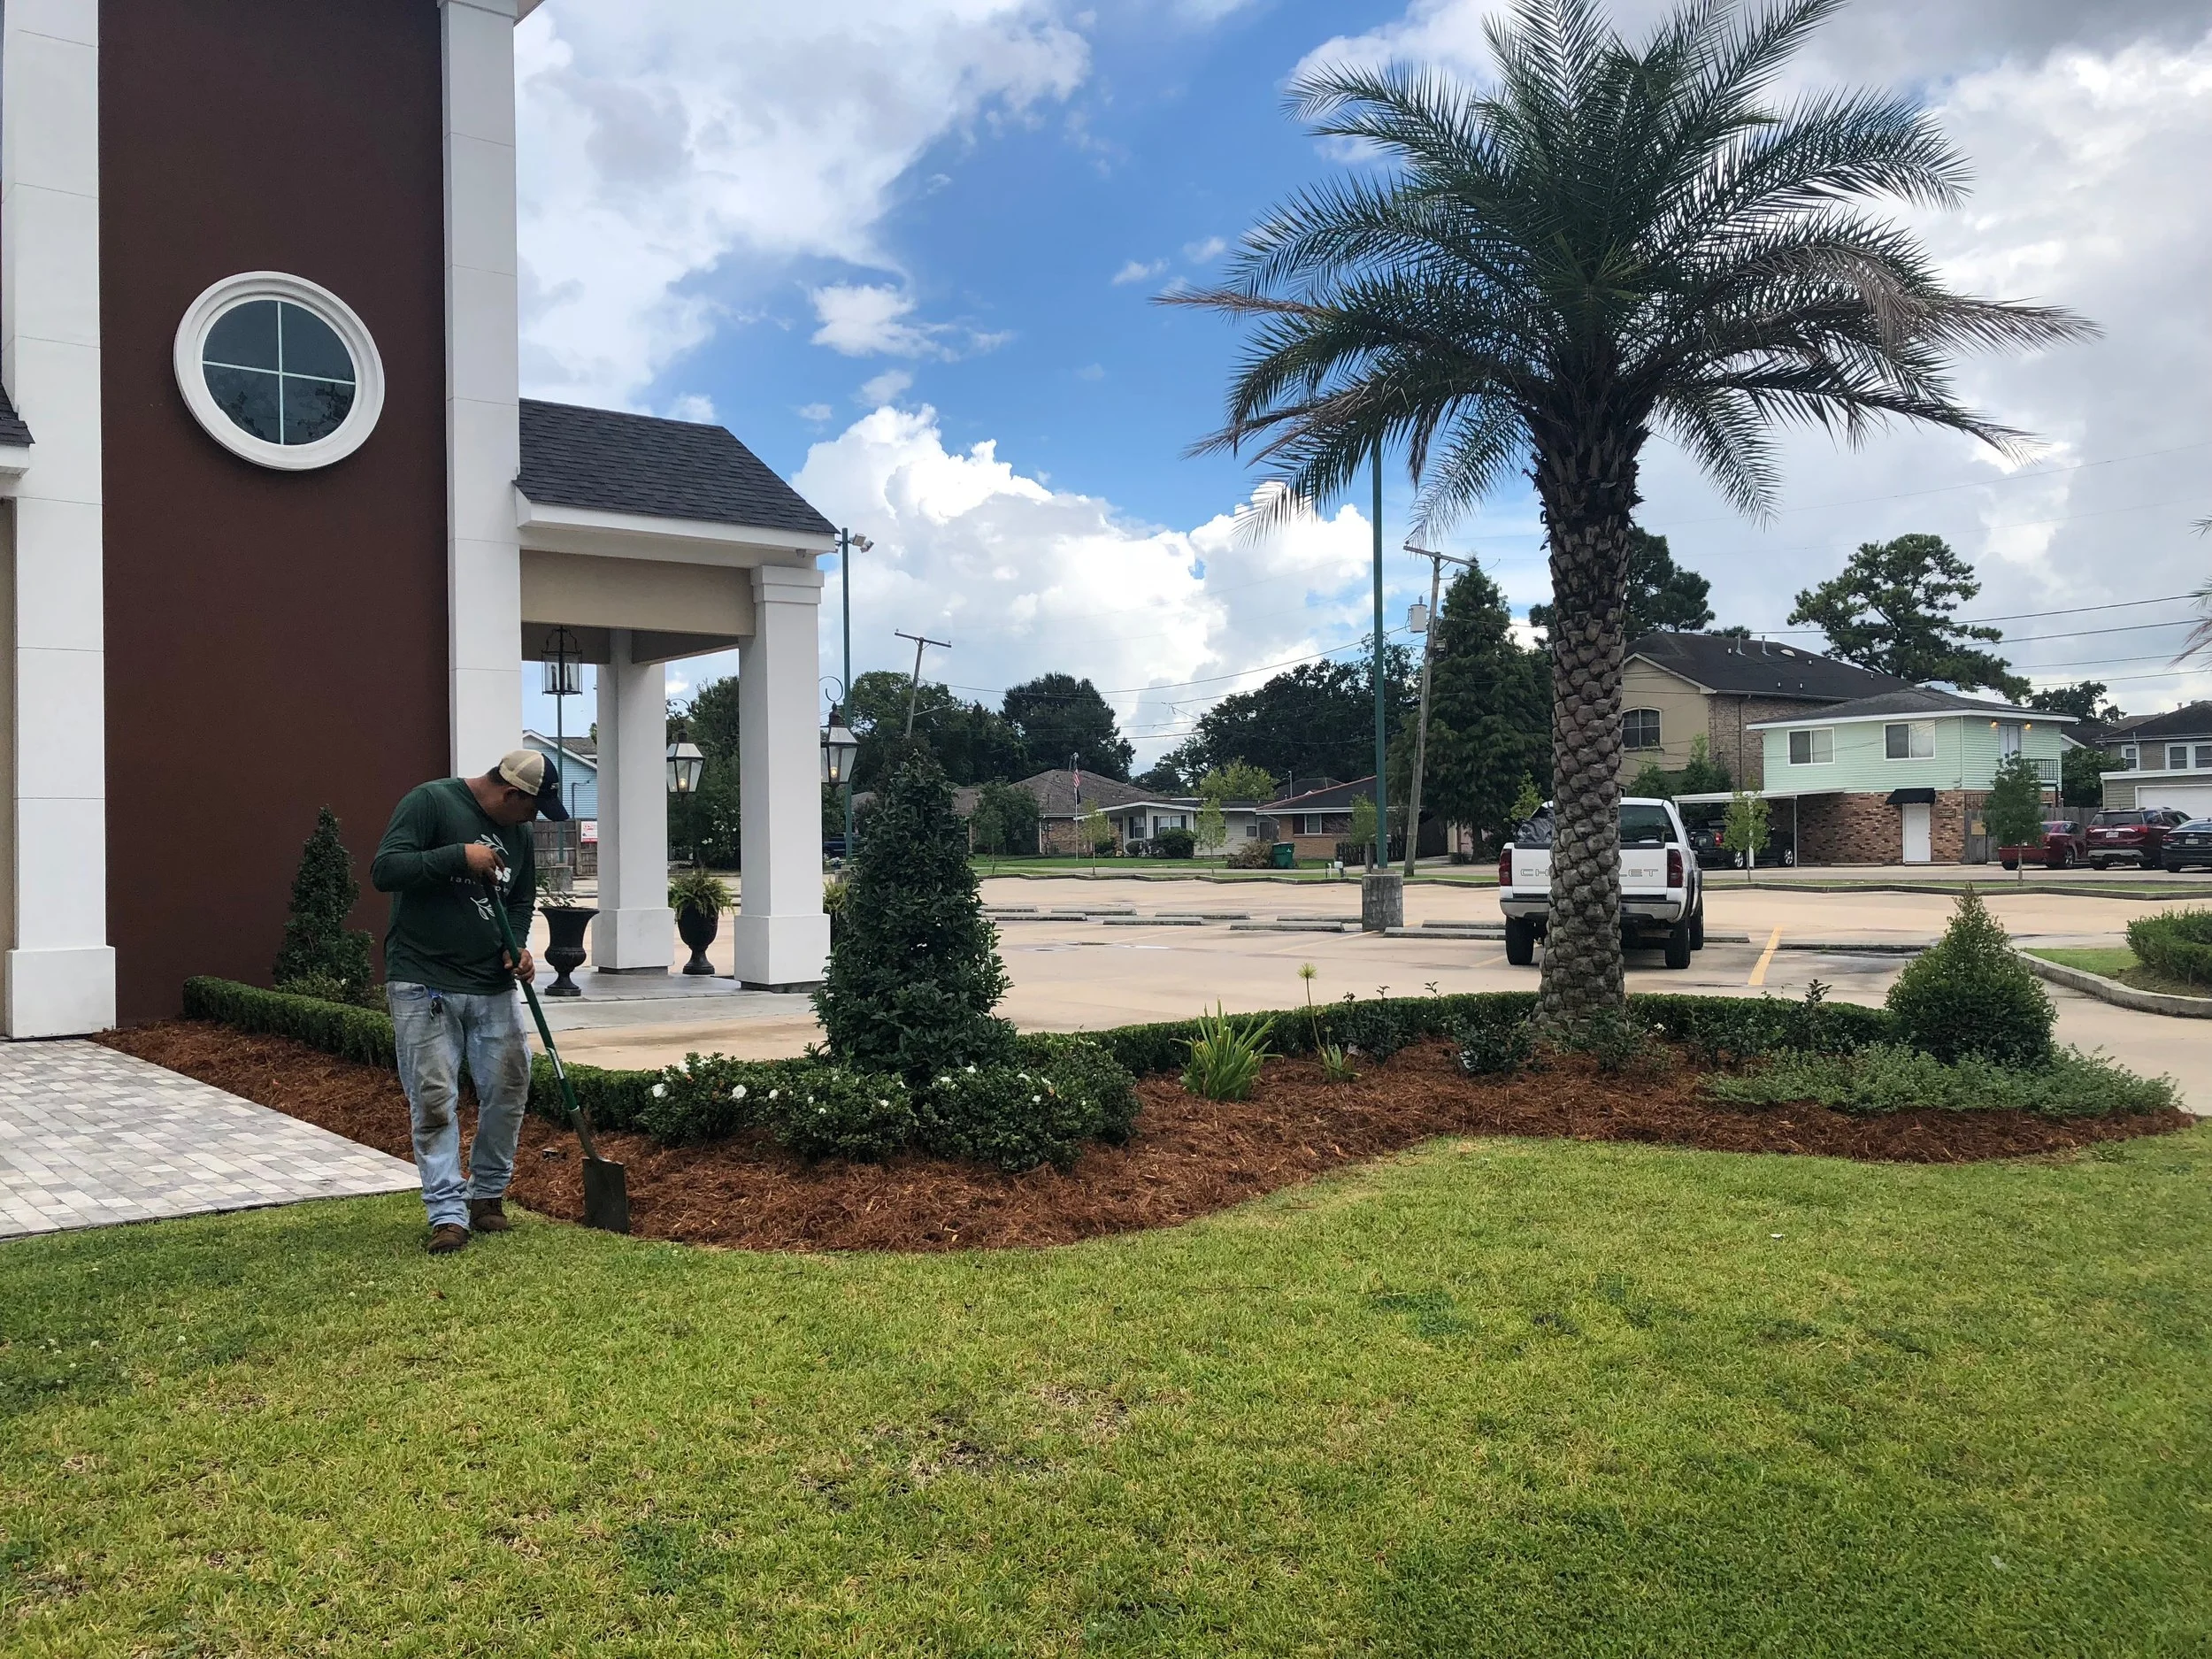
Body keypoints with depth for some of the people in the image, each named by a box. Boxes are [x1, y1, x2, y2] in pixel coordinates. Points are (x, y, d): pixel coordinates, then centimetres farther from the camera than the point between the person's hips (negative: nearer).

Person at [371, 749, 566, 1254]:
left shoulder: (518, 833, 10)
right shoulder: (430, 802, -10)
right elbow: (384, 870, -18)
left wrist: (517, 945, 3)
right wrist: (459, 856, -23)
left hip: (493, 986, 6)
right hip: (424, 985, -6)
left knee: (509, 1088, 4)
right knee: (435, 1101, -5)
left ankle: (487, 1195, 22)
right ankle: (448, 1214, 1)